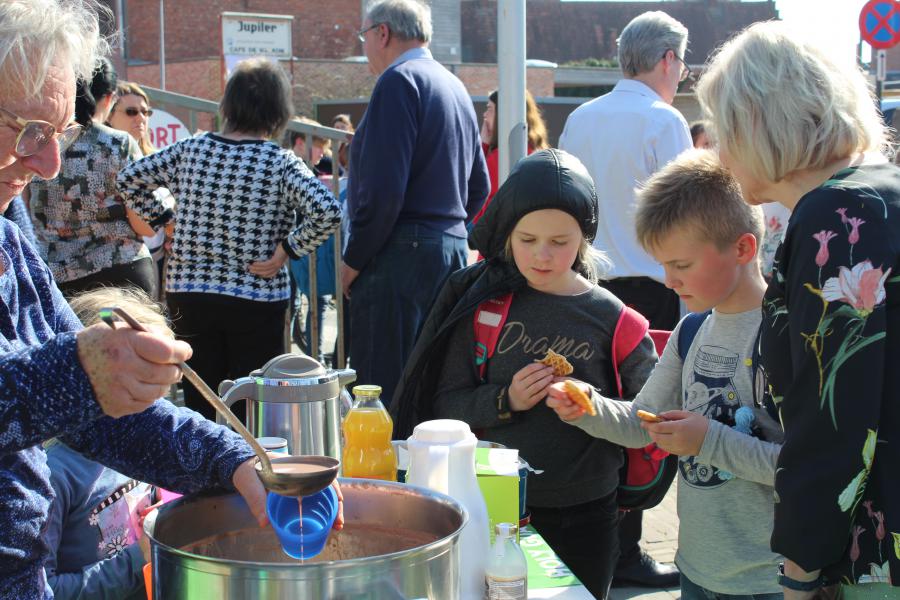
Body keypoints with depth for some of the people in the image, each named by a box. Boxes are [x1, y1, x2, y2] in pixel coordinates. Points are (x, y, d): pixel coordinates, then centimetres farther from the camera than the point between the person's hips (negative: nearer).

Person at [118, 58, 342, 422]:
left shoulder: (190, 150, 0)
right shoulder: (280, 163, -11)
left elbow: (129, 178, 8)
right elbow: (326, 212, -23)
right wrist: (286, 250, -12)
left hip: (187, 293, 3)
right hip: (256, 299, -3)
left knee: (198, 405, 12)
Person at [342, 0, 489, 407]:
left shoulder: (399, 80, -10)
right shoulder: (455, 87, 18)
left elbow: (384, 187, -19)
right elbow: (478, 188, 21)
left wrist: (353, 259, -11)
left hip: (401, 252, -9)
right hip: (453, 247, 9)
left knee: (381, 387, -8)